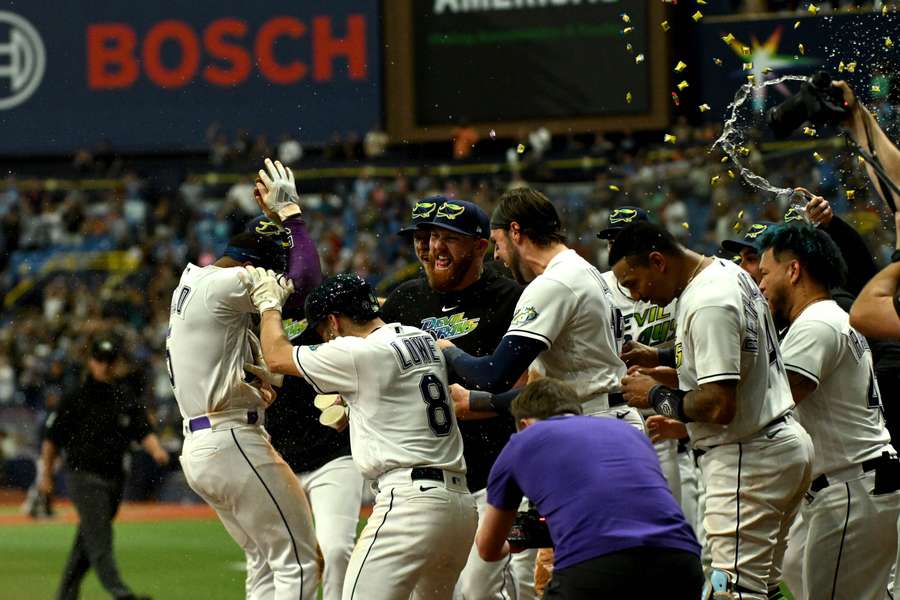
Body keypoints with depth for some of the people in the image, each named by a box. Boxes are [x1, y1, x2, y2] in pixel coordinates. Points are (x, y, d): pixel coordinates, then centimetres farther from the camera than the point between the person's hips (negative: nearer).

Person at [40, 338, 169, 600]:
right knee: (99, 536, -16)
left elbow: (143, 431, 2)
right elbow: (52, 438, 1)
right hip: (83, 476, -6)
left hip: (113, 478, 6)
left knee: (88, 539, 12)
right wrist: (46, 476, 1)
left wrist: (156, 450, -19)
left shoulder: (125, 401, 11)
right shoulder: (75, 399, -2)